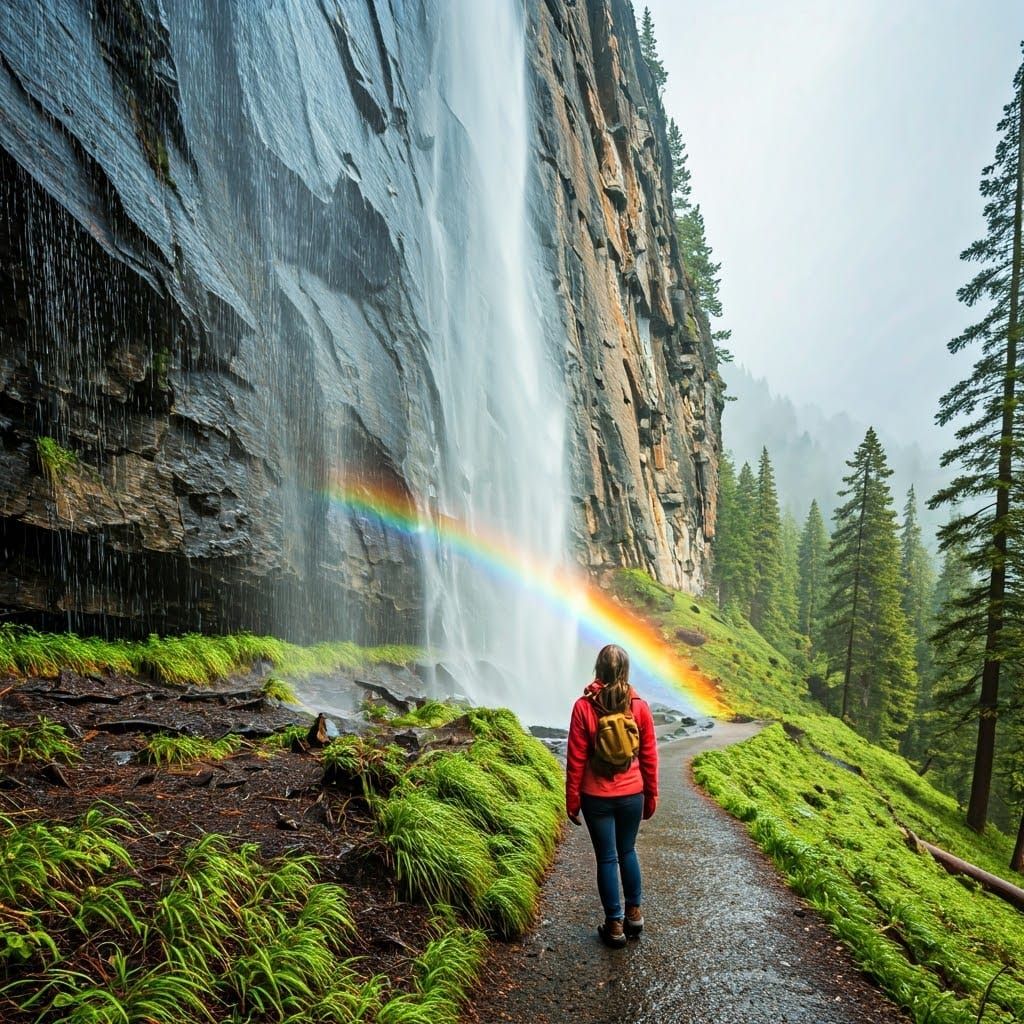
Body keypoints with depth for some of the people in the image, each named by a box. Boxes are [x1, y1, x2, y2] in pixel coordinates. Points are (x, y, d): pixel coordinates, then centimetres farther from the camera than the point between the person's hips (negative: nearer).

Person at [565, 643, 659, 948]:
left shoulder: (583, 707, -13)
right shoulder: (640, 706, -7)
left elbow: (576, 759, -10)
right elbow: (649, 756, -1)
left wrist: (572, 801, 0)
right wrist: (651, 796, 11)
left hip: (597, 797, -2)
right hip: (632, 795, 2)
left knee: (607, 858, 10)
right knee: (627, 852, 22)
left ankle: (615, 925, 19)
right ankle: (634, 913, 31)